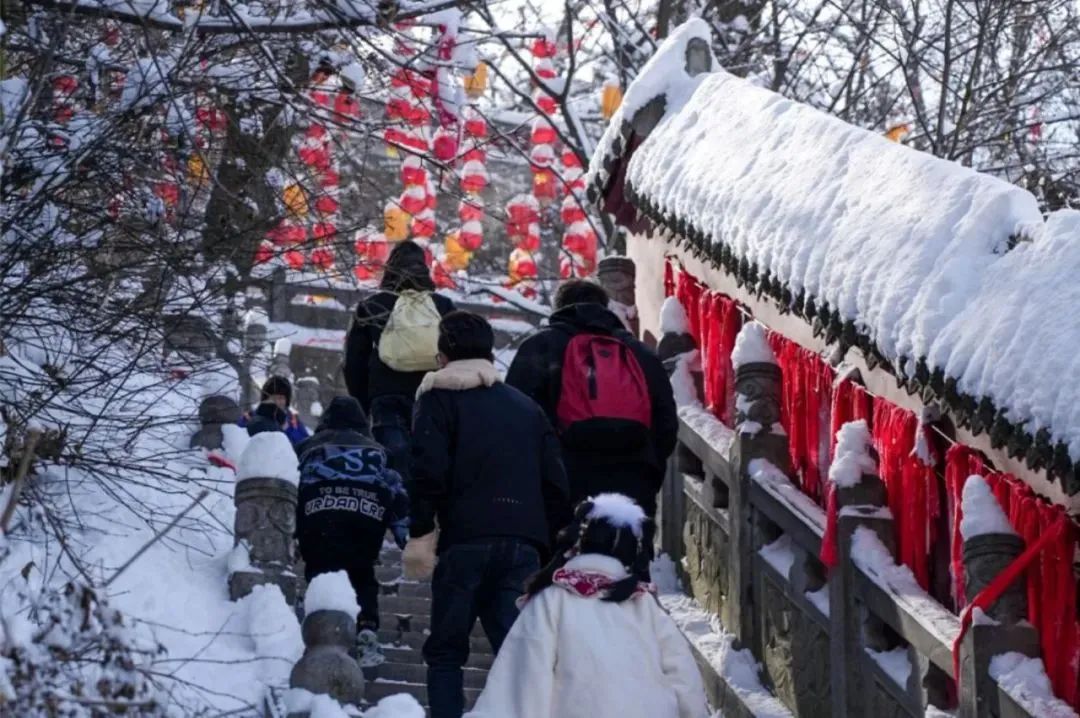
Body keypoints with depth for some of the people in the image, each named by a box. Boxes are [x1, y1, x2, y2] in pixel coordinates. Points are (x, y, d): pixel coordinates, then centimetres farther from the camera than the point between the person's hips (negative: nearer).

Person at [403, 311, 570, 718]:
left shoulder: (439, 399, 6)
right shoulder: (527, 407, 21)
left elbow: (429, 471, -8)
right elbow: (555, 482, 17)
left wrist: (420, 533, -3)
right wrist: (553, 546, 20)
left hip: (464, 540, -4)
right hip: (523, 543, 4)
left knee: (446, 651, 6)